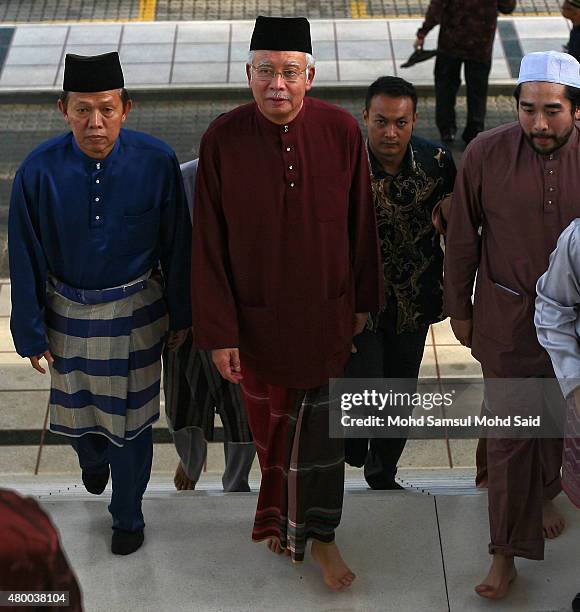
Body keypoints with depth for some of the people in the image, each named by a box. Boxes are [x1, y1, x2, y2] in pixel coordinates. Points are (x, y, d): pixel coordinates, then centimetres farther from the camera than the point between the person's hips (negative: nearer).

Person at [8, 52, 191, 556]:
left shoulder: (156, 162, -19)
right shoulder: (40, 171, -20)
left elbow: (176, 244, -6)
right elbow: (25, 256, -8)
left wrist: (181, 314, 2)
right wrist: (31, 331, -3)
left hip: (136, 312, -1)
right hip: (69, 312, 1)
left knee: (131, 418, 11)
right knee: (75, 406, 21)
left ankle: (127, 516, 35)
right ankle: (93, 459, 58)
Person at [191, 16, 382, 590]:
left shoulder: (341, 132, -13)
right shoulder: (222, 140, -16)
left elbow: (360, 223, -1)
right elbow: (209, 244, -10)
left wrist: (362, 301, 6)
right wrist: (219, 331, -10)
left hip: (326, 316, 0)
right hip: (255, 318, 0)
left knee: (320, 428, 7)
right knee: (269, 422, 18)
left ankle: (319, 535, 25)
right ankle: (282, 510, 44)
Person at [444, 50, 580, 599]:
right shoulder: (486, 155, -14)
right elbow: (462, 239, -2)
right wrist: (459, 309, 4)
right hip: (506, 321, -1)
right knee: (509, 433, 4)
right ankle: (507, 550, 17)